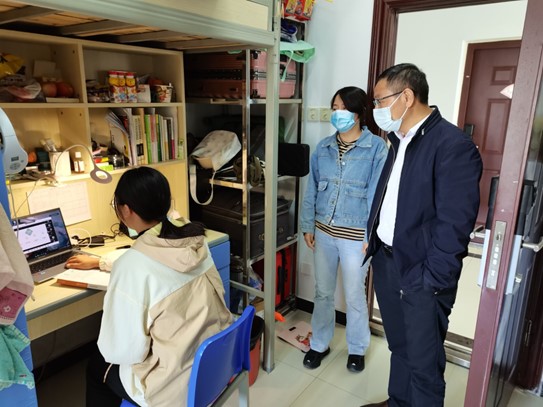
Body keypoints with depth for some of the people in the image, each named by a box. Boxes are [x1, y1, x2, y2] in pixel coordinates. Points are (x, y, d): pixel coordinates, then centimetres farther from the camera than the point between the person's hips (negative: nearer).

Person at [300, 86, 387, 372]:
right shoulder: (323, 147, 3)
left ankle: (357, 348, 36)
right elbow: (311, 189, 7)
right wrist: (307, 226, 5)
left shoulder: (377, 148, -10)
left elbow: (377, 193, -11)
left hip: (356, 235, -4)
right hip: (323, 231, 4)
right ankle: (320, 344, 36)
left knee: (354, 296, 12)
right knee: (322, 292, 16)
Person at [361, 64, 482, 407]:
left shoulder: (453, 144, -17)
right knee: (398, 347, 24)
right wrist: (373, 239, 12)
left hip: (421, 275, -7)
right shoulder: (400, 141, 10)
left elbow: (455, 224, -19)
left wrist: (432, 281, -18)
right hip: (386, 262, 8)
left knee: (424, 363, 8)